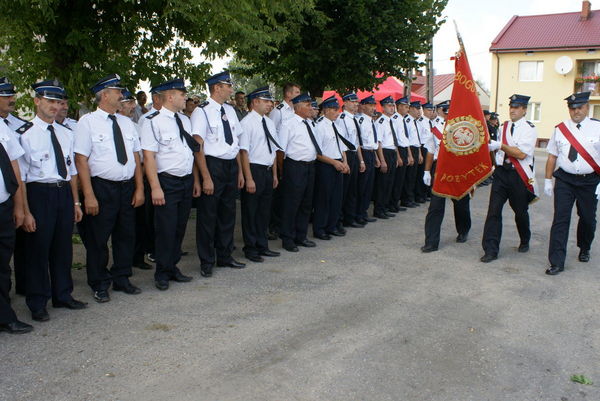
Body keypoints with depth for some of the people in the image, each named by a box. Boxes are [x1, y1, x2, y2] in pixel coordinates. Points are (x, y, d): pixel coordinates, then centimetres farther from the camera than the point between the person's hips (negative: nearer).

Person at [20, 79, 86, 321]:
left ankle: (63, 295, 32)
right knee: (38, 249, 4)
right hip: (39, 194, -5)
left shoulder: (66, 133, 10)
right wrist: (25, 212, -15)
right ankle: (37, 304, 20)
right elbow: (19, 177, -10)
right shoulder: (25, 134, -8)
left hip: (64, 192, 6)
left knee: (63, 247, 15)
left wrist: (76, 202, 12)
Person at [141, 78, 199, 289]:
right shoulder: (153, 122, -10)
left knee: (180, 228, 14)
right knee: (166, 230, 0)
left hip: (187, 181, 7)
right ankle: (162, 273, 15)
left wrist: (196, 180, 15)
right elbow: (149, 156, -14)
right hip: (167, 182, -7)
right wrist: (155, 187, -19)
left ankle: (173, 267, 28)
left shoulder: (185, 120, 12)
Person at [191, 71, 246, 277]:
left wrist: (240, 171, 12)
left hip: (231, 166, 7)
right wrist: (206, 177, -19)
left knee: (228, 213, 16)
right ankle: (206, 262, 17)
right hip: (213, 165, -7)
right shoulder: (202, 112, -11)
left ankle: (225, 256, 31)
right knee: (208, 215, 3)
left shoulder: (230, 110, 10)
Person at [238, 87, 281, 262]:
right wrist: (249, 179, -20)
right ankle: (250, 249, 17)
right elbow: (244, 151, -16)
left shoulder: (269, 122, 12)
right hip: (254, 170, -7)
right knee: (250, 211, 4)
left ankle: (262, 246, 29)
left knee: (264, 210, 16)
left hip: (268, 171, 8)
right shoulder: (247, 122, -12)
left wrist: (275, 174, 15)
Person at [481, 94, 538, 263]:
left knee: (520, 211, 13)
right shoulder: (504, 126, 10)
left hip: (519, 175, -4)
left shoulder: (529, 129, -8)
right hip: (501, 172, 4)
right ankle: (490, 250, -3)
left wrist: (500, 145, -22)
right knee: (494, 210, -5)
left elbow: (521, 154, -19)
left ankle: (525, 242, 39)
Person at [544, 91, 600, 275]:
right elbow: (552, 156, 7)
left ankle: (584, 249, 43)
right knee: (560, 219, -5)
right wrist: (548, 180, 6)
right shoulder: (560, 129, 3)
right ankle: (557, 262, -3)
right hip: (564, 180, 1)